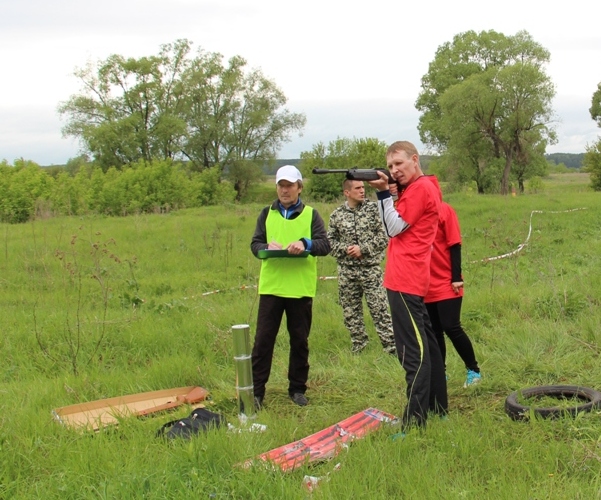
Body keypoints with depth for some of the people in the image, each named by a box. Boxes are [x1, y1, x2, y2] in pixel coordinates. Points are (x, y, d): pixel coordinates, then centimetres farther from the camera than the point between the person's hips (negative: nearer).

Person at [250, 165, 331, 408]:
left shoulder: (311, 215, 6)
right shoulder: (267, 214, 11)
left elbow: (325, 245, -5)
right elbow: (255, 244, 4)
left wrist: (305, 244, -25)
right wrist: (267, 248, -19)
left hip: (301, 289, -1)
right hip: (271, 287, 1)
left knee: (300, 341, 8)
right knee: (263, 340, 0)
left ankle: (297, 389, 20)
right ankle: (256, 390, 6)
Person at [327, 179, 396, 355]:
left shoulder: (374, 208, -2)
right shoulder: (336, 215, 4)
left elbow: (384, 236, -5)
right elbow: (330, 241, 7)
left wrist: (363, 248, -13)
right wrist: (345, 249, -11)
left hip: (371, 269, -3)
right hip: (347, 271, 3)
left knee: (379, 309, -5)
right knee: (350, 312, 11)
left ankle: (391, 347, 1)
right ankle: (358, 347, 25)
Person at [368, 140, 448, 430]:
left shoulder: (420, 189, -11)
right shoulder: (421, 187, 20)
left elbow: (395, 228, -11)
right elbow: (394, 227, 18)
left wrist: (383, 193, -10)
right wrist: (384, 193, 7)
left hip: (405, 281, -11)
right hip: (409, 279, 11)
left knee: (413, 351, -11)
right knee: (424, 343, 17)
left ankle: (414, 420, -11)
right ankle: (438, 407, 27)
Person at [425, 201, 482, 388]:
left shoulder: (445, 210, -6)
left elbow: (454, 245, -7)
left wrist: (456, 278, -11)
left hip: (446, 284, -4)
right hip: (425, 286, 4)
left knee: (451, 328, -6)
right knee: (433, 331, 9)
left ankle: (473, 370, 11)